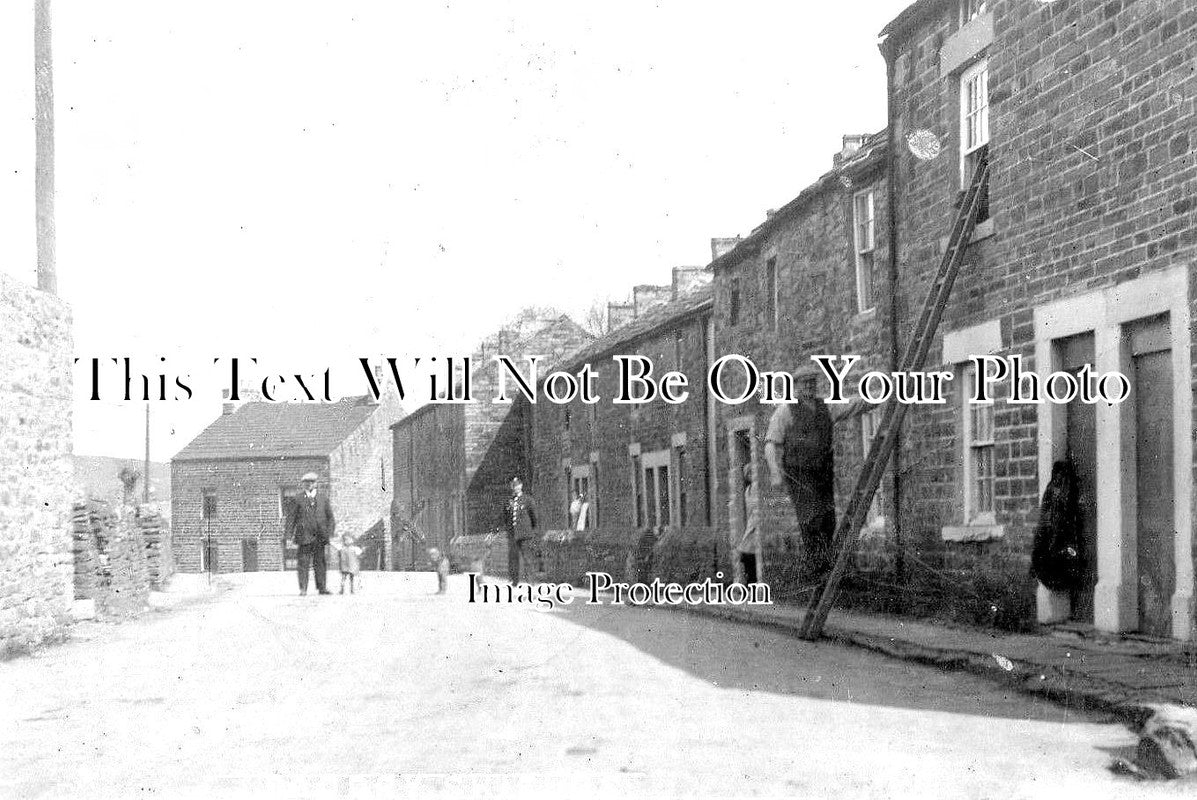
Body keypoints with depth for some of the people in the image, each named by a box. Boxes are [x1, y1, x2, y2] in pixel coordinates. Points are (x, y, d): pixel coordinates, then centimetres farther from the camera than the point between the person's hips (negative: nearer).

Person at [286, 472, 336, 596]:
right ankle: (303, 589, -3)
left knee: (320, 563, 4)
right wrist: (289, 534, -3)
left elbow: (330, 517, 14)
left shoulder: (323, 498, 12)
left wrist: (330, 532, 2)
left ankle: (321, 588, 9)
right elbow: (291, 517, 5)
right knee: (303, 562, -5)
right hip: (304, 536, -2)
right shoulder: (298, 499, 5)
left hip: (319, 537, 2)